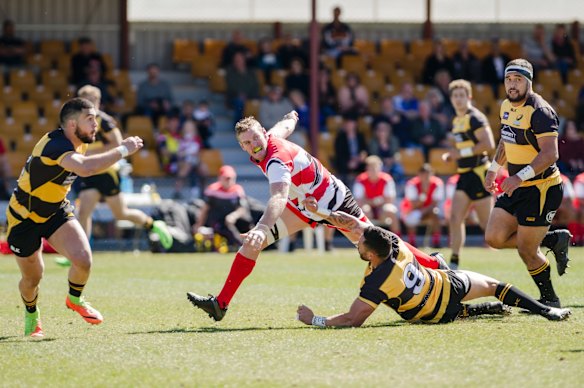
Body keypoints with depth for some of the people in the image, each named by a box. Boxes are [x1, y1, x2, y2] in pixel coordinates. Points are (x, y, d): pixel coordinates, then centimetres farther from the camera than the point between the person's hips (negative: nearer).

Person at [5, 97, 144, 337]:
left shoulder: (78, 143, -5)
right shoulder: (55, 145, -34)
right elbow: (85, 168, -54)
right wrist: (123, 150, -47)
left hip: (56, 211, 6)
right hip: (24, 217, -6)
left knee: (83, 258, -17)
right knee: (32, 278, 8)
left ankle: (75, 300, 14)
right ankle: (31, 315, 42)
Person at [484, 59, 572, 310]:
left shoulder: (539, 111, -20)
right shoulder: (506, 106, 8)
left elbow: (550, 154, -28)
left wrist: (520, 177, -36)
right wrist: (494, 168, 21)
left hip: (542, 189, -9)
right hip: (516, 188, 9)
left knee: (526, 251, -5)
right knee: (494, 238, 0)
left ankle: (549, 299, 17)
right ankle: (554, 240, 17)